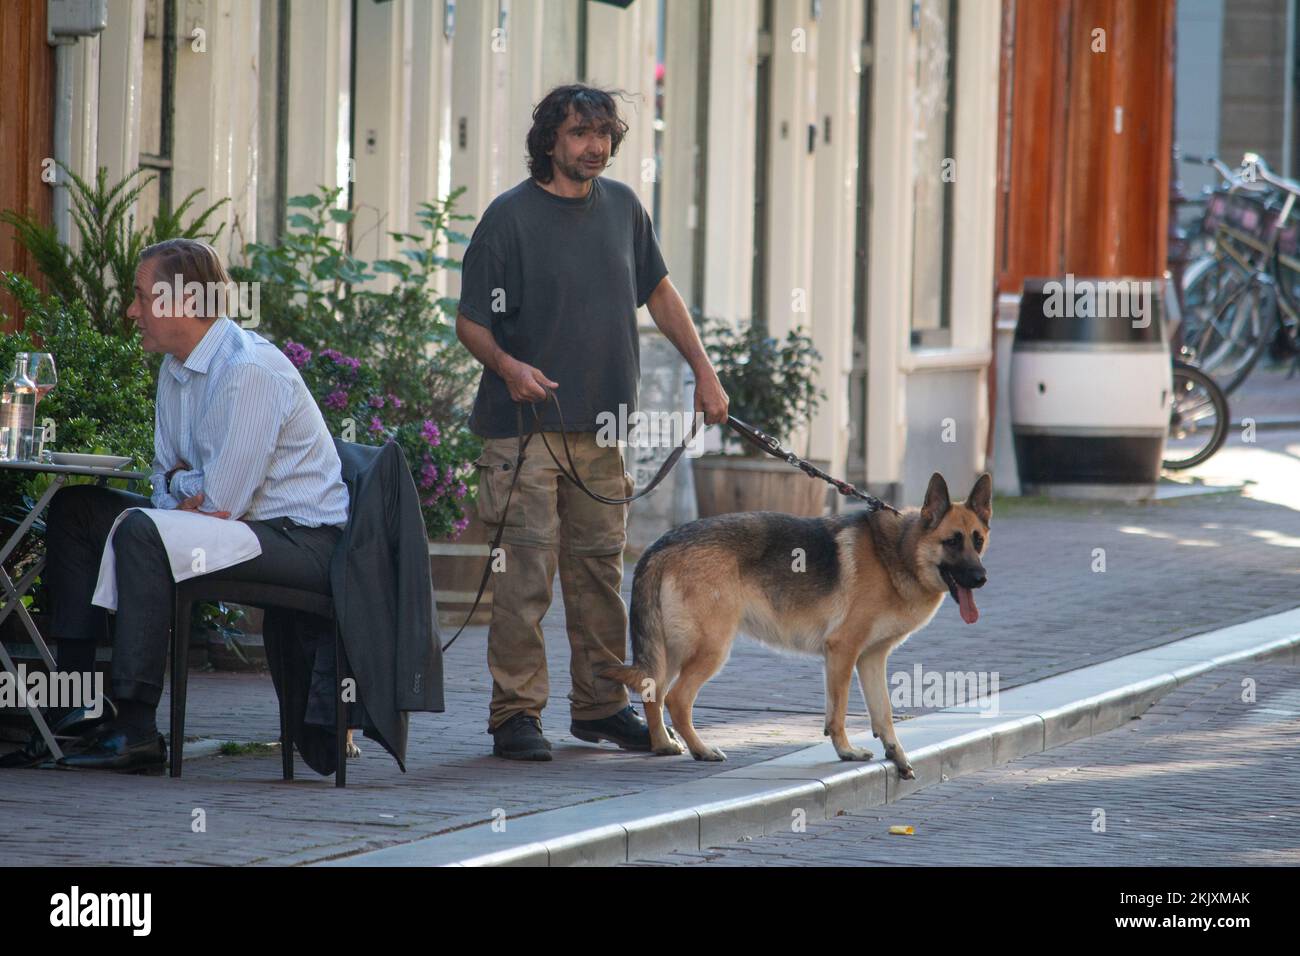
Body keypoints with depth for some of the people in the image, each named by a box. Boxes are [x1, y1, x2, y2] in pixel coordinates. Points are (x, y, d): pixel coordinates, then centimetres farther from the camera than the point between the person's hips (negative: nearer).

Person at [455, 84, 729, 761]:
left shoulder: (621, 207, 9)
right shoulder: (510, 216, -8)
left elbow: (658, 291, 22)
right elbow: (470, 322, -7)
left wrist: (703, 369, 17)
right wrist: (507, 365, -26)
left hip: (600, 425, 6)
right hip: (526, 425, -6)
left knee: (601, 565, 10)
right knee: (526, 570, -9)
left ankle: (600, 704, 19)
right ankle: (515, 713, -5)